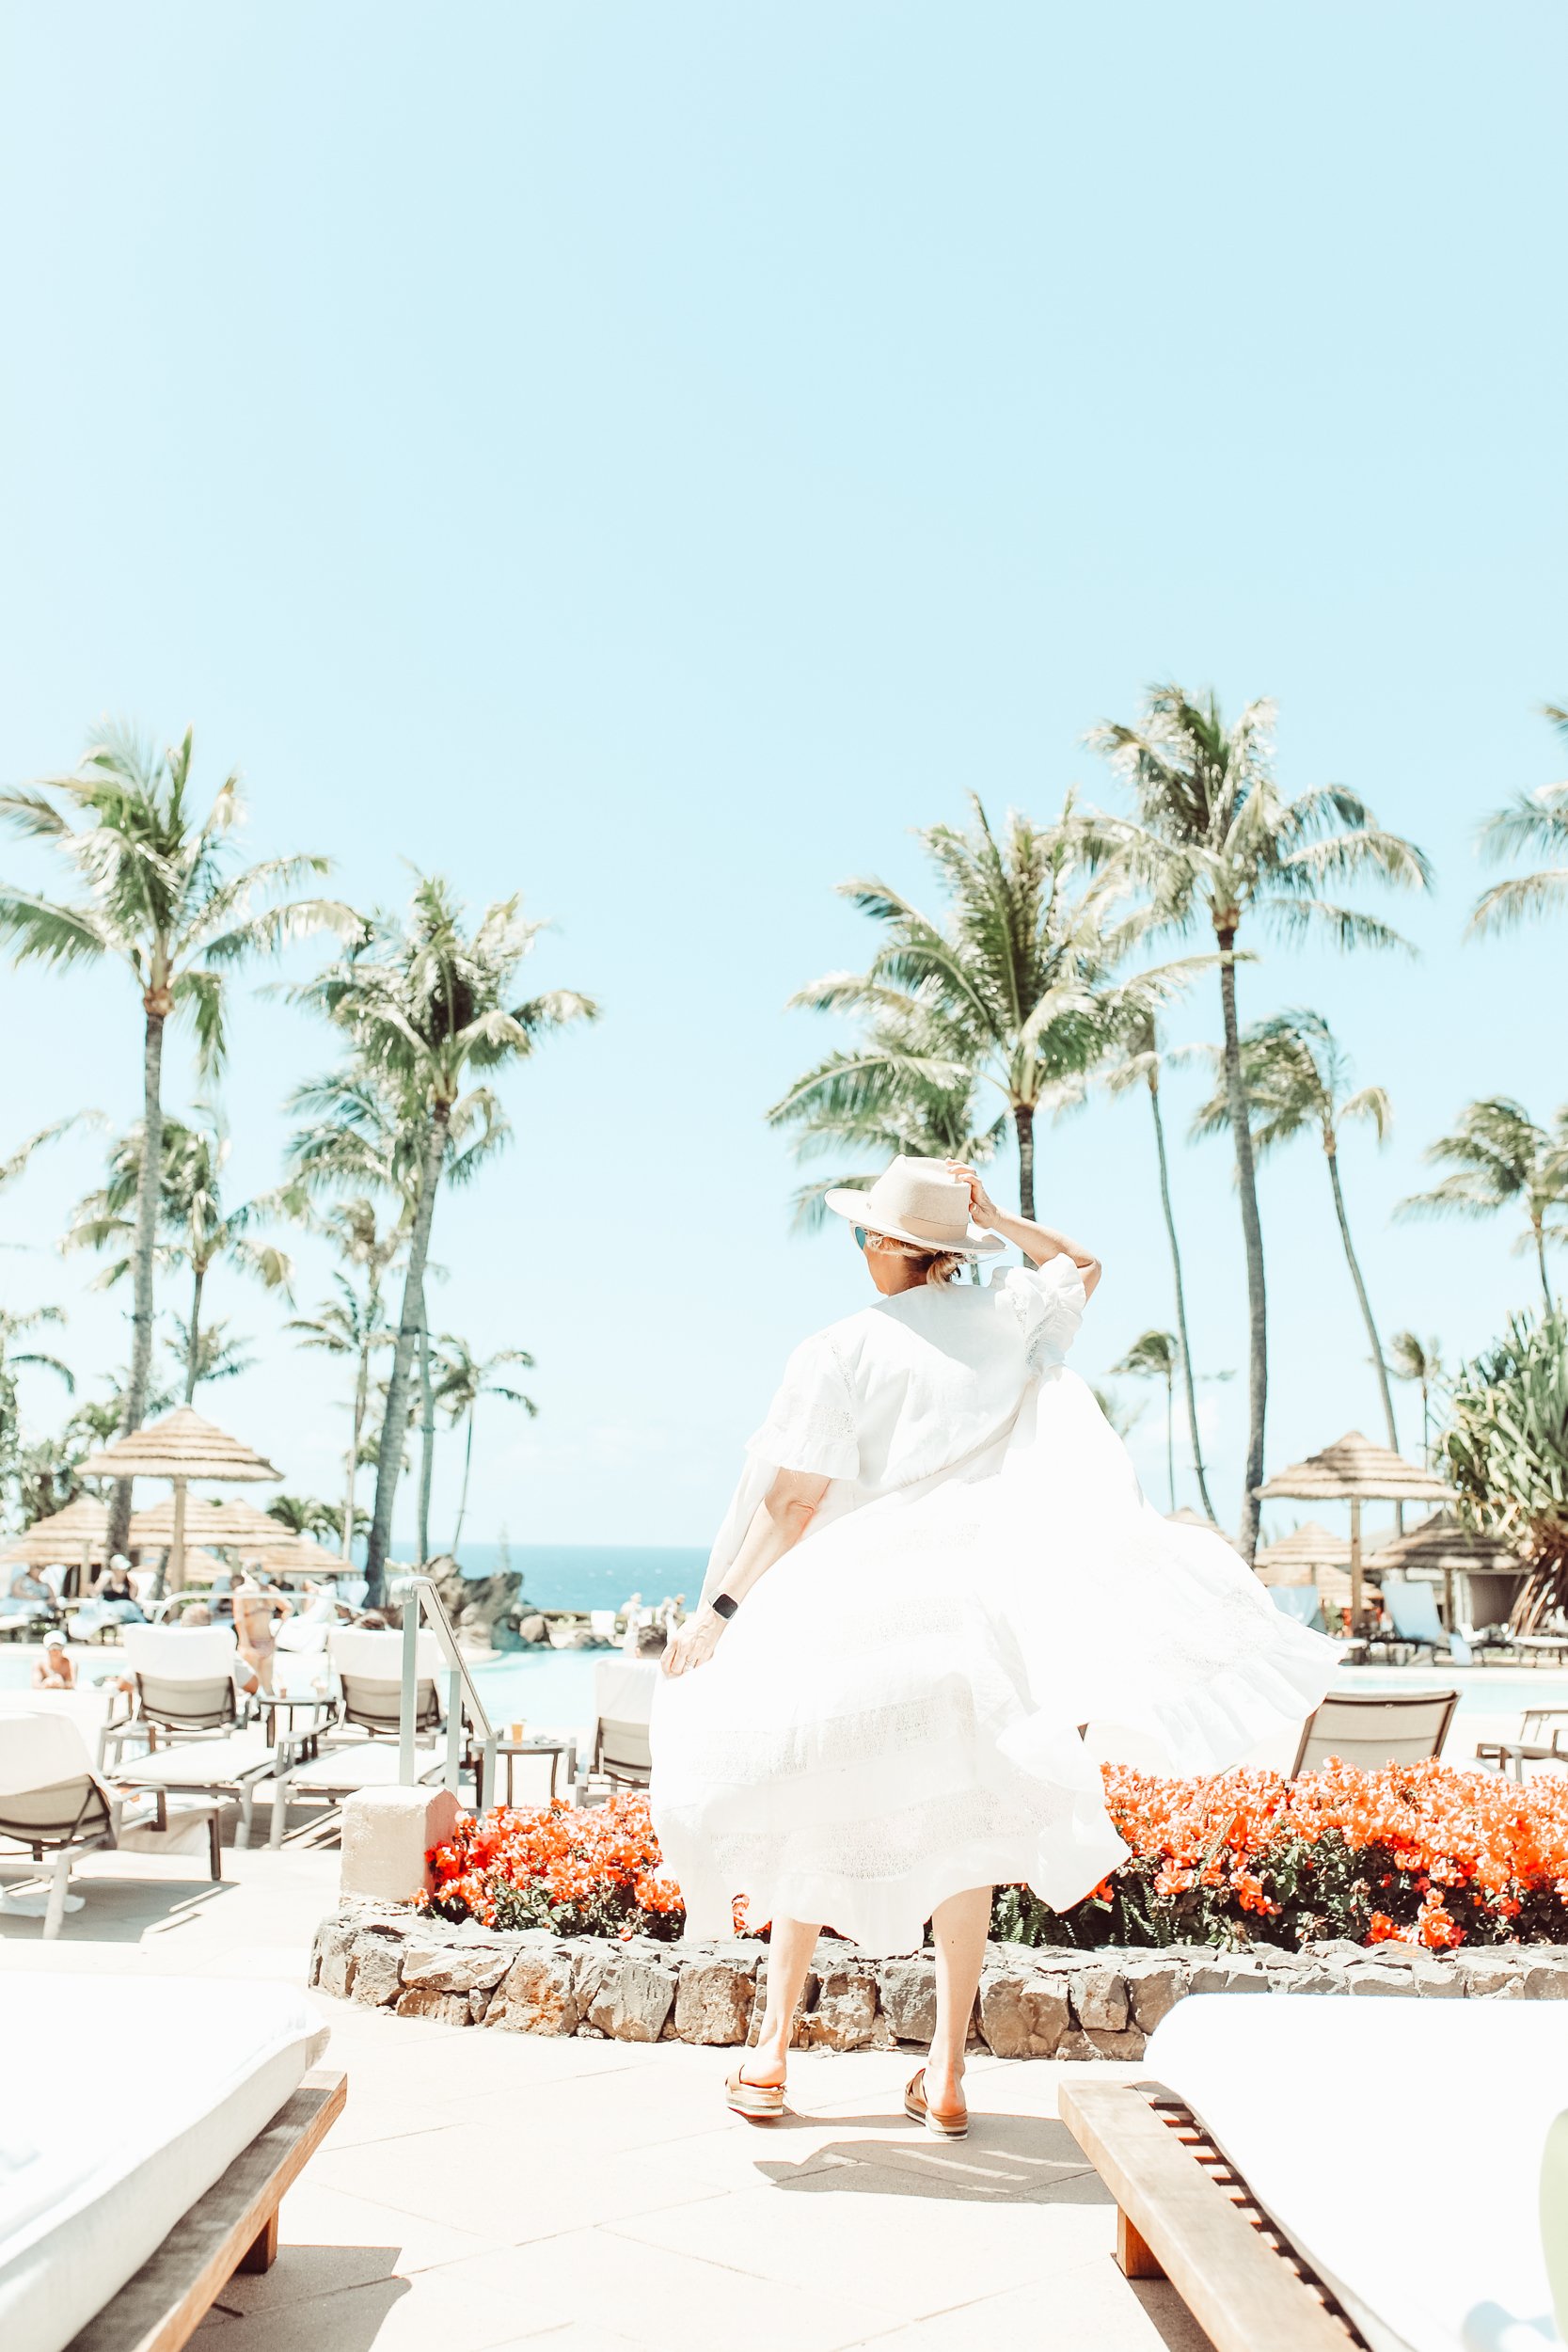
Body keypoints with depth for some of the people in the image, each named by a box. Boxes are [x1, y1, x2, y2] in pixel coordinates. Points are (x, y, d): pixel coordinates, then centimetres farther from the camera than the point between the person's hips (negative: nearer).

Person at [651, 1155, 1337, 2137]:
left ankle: (772, 2051, 22)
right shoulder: (1005, 1316, 3)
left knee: (812, 1823, 14)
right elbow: (1083, 1266, 25)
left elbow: (792, 1503, -9)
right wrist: (996, 1219, 15)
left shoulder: (837, 1353, -8)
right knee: (962, 1828, 12)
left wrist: (720, 1608, -3)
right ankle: (946, 2074, 17)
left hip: (853, 1610, -3)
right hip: (975, 1603, 3)